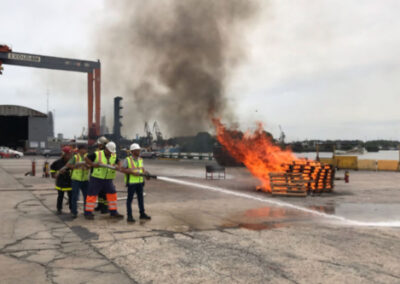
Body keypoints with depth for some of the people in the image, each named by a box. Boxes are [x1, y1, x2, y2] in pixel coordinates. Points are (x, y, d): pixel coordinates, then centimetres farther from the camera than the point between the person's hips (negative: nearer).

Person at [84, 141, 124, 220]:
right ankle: (88, 213, 10)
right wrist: (93, 164, -19)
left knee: (112, 194, 5)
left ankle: (113, 212, 16)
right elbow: (86, 158, -4)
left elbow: (118, 162, 18)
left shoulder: (114, 156, 7)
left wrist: (118, 166, -6)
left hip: (108, 179, 5)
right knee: (92, 195, -1)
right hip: (96, 178, -4)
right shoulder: (97, 154, -8)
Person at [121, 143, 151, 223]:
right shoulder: (127, 160, -7)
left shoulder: (140, 160, 9)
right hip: (131, 182, -6)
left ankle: (142, 214, 22)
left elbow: (142, 169, 12)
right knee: (130, 198, 0)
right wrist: (133, 172, -21)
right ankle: (129, 216, 7)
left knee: (140, 197, 11)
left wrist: (145, 173, -10)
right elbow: (122, 170, -13)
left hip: (140, 182, 6)